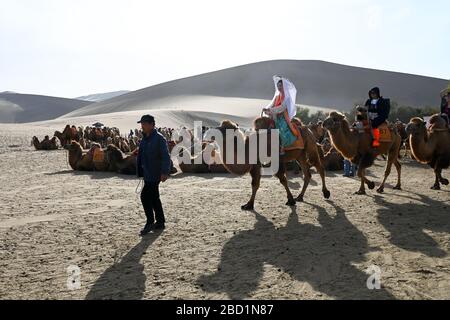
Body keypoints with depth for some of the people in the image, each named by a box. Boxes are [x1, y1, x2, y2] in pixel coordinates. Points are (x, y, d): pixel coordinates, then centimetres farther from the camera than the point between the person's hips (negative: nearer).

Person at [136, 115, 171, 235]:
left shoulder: (159, 138, -14)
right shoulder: (144, 139, 13)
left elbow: (166, 157, -20)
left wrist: (164, 172, -27)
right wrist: (140, 171, 21)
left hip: (155, 174, -9)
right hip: (147, 174, 9)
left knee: (145, 196, -12)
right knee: (154, 198, 14)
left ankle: (150, 223, -1)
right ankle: (160, 222, 23)